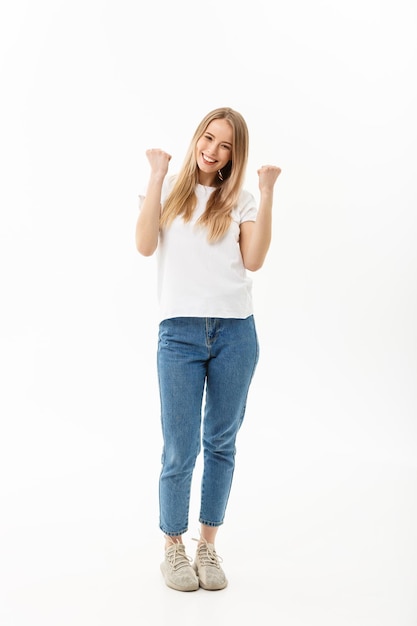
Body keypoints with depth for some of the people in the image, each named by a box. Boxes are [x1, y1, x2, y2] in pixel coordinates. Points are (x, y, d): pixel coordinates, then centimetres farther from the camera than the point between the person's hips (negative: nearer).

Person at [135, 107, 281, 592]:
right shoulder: (168, 190, 9)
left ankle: (208, 547, 25)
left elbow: (253, 260, -3)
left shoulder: (241, 201, 11)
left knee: (221, 443, 9)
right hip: (180, 332, -2)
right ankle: (173, 549, 20)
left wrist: (266, 193, -4)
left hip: (235, 332, 2)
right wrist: (157, 175, -6)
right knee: (180, 450, -1)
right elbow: (145, 246, -6)